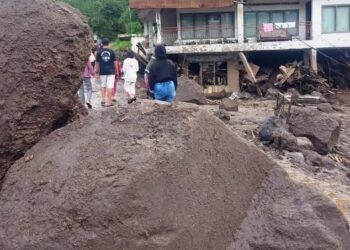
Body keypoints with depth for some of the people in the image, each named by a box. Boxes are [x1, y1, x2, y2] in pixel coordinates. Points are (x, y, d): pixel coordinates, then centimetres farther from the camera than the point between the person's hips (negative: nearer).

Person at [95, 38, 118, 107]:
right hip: (111, 71, -1)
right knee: (110, 86, -1)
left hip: (102, 72, 1)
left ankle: (103, 100, 14)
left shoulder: (99, 52, 1)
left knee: (103, 86, 16)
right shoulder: (112, 52, -1)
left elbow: (97, 63, 4)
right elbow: (115, 62, 1)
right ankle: (108, 102, -1)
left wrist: (97, 72, 11)